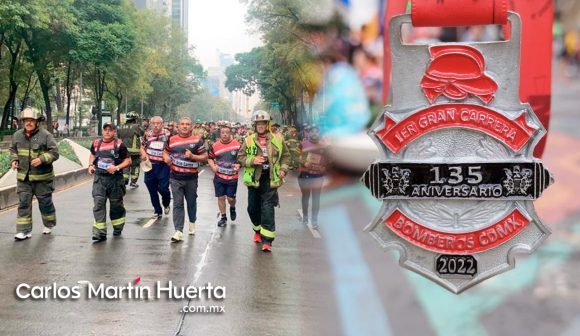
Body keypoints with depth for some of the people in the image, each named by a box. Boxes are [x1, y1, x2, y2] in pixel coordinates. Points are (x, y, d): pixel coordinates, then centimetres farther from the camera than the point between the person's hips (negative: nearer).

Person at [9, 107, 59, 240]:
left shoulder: (45, 135, -10)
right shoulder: (17, 135, 5)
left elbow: (54, 153, -10)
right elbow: (13, 150, 19)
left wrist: (42, 159, -25)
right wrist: (14, 160, 0)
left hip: (42, 177, -3)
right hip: (23, 177, 4)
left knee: (45, 202, 11)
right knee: (23, 203, 0)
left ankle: (49, 225, 32)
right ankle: (24, 230, 4)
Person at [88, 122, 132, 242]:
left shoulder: (119, 144, -6)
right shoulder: (96, 143, 6)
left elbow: (128, 161, -4)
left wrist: (117, 167, -18)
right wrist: (90, 165, 8)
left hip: (115, 179, -2)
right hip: (99, 178, 2)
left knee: (116, 204, 12)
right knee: (98, 204, -9)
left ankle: (117, 228, 35)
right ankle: (100, 233, -9)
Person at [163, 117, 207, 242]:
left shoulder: (197, 140, -3)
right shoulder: (172, 140, 4)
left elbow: (205, 157, -3)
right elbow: (166, 152, 20)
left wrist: (192, 156, -18)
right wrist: (166, 158, -2)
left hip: (191, 177, -1)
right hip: (176, 177, 1)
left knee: (191, 202, 16)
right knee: (177, 204, -3)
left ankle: (192, 223, 41)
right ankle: (178, 231, -5)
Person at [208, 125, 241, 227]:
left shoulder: (237, 145, -5)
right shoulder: (215, 146, -1)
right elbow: (210, 158, 10)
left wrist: (238, 165, -14)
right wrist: (213, 166, -7)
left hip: (232, 177, -1)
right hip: (219, 177, 1)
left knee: (231, 198, 2)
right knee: (221, 197, 6)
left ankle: (232, 208, 37)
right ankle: (223, 217, 21)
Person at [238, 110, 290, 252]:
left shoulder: (277, 139, 2)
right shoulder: (249, 140, 1)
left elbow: (285, 155, 12)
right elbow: (240, 157, 3)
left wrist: (283, 169, -2)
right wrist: (252, 160, -14)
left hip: (270, 179, -2)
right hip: (254, 179, 2)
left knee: (267, 209, -9)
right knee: (253, 208, 11)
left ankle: (267, 239, -6)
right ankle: (258, 230, 38)